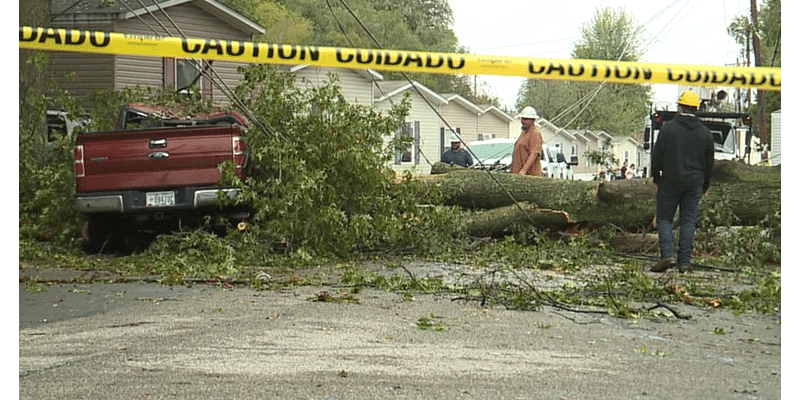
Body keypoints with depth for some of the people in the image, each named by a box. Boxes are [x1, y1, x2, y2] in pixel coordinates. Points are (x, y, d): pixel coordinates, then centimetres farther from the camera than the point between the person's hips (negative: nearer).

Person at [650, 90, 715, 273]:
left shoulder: (668, 128, -5)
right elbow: (709, 162, 11)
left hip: (670, 182, -3)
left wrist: (656, 178, 9)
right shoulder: (705, 133, 6)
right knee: (688, 222, 5)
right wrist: (705, 186, 21)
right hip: (694, 184, 3)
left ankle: (668, 255, -12)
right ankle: (685, 262, 4)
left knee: (664, 218, 4)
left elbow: (657, 155, -3)